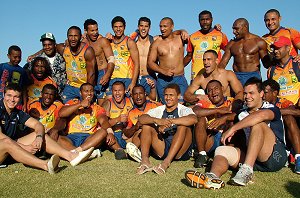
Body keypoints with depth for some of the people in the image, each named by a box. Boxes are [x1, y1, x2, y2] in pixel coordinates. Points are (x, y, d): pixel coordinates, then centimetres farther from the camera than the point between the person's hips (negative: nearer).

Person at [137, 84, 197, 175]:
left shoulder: (183, 110, 2)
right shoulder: (158, 110, 12)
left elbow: (193, 119, -23)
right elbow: (141, 119, -7)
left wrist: (170, 121, -28)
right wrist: (157, 120, -27)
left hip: (180, 151, -3)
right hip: (162, 150, 3)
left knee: (183, 125, -26)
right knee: (147, 124, -7)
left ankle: (167, 162, -36)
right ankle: (145, 160, -22)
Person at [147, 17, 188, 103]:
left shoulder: (180, 39, 6)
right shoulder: (156, 43, 4)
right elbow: (150, 62, 1)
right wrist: (164, 71, -13)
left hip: (180, 79, 0)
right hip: (163, 80, 0)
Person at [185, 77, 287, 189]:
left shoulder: (271, 109, -1)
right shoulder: (242, 115, 21)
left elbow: (262, 115, -25)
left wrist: (232, 129, -27)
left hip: (276, 156, -5)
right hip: (255, 160, 5)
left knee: (257, 124, -25)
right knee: (221, 150, -17)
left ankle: (247, 170, -38)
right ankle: (213, 177, -51)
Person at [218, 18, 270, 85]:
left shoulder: (259, 42, 3)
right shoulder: (232, 43, 13)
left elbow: (266, 64, 3)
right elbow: (223, 63, 9)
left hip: (254, 76, -2)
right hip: (237, 77, 2)